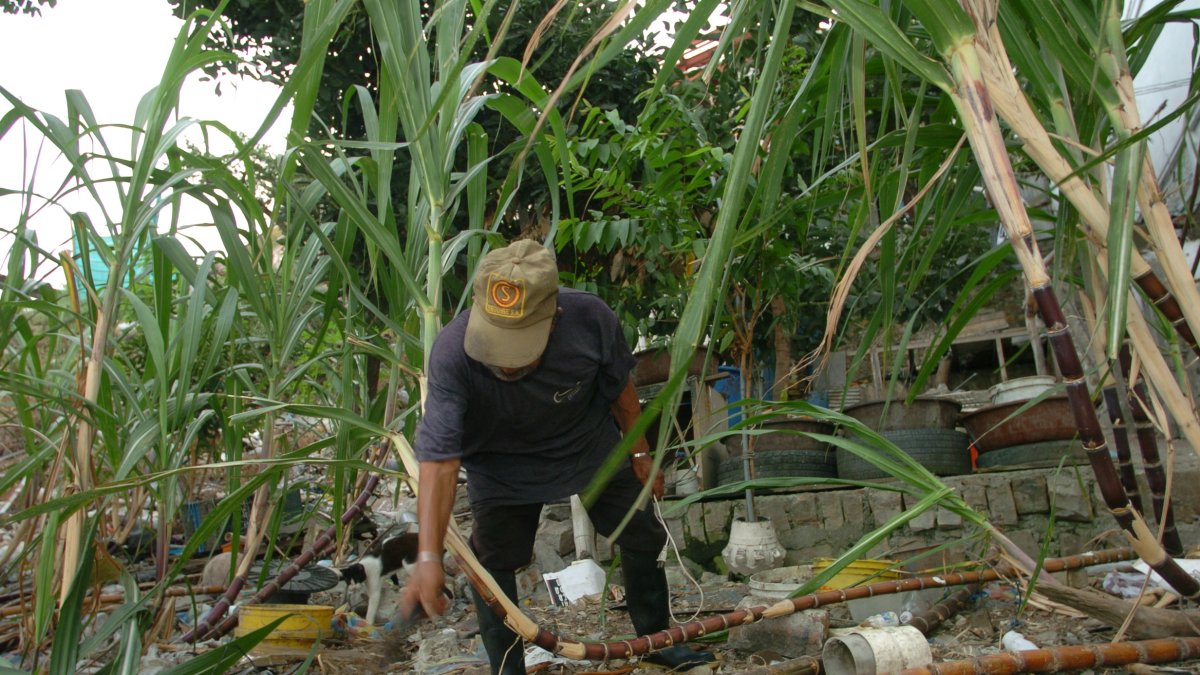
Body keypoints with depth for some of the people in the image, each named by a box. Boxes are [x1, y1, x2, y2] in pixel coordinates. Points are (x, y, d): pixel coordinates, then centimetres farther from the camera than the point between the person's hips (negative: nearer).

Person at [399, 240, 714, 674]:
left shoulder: (590, 318, -32)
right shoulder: (452, 353, -38)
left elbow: (619, 386, -12)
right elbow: (439, 458, -41)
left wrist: (640, 454, 0)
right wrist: (428, 557, -48)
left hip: (592, 446, 3)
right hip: (503, 467, -2)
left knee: (644, 537, 14)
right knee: (492, 562, -2)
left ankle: (655, 639, 40)